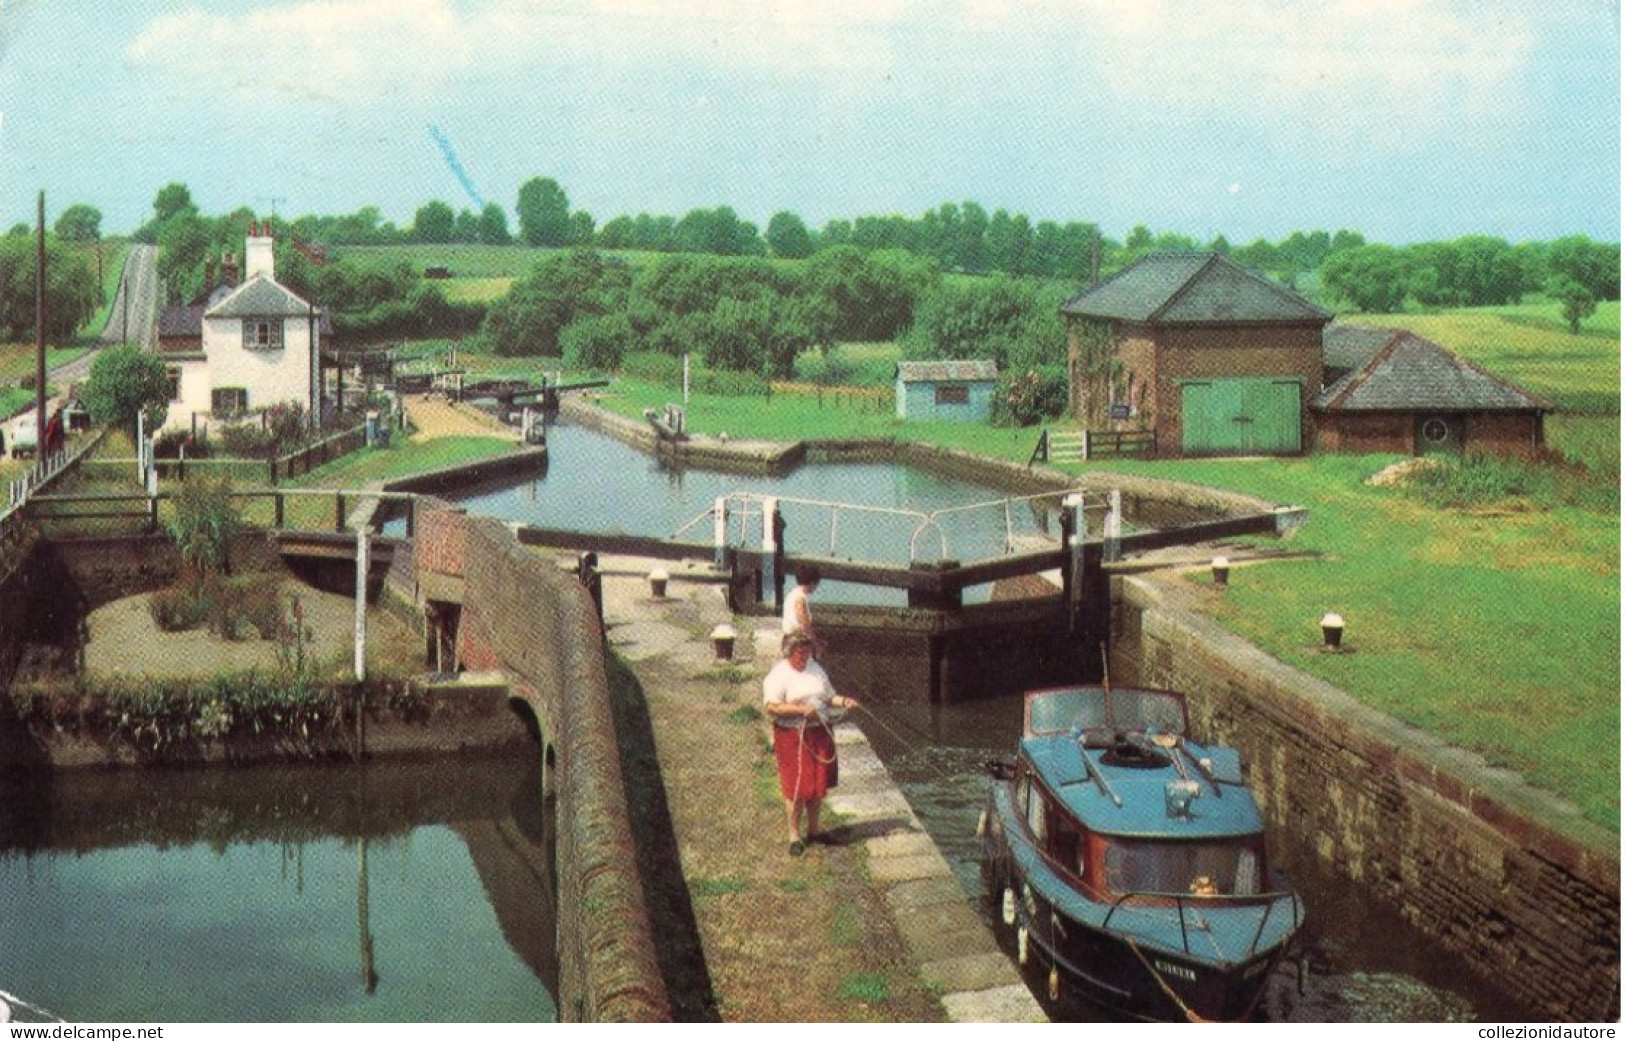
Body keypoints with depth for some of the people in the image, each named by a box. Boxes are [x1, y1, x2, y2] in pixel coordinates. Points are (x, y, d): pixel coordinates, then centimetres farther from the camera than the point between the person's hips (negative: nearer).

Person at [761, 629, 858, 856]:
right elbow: (771, 706, -19)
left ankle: (813, 830, 30)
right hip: (793, 737, -6)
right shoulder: (779, 673, -10)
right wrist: (801, 710, -25)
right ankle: (794, 836, 11)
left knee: (819, 785, 13)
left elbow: (829, 696, 19)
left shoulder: (815, 668, 12)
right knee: (796, 788, -2)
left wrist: (843, 701, -2)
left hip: (820, 734, 6)